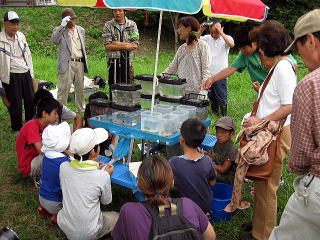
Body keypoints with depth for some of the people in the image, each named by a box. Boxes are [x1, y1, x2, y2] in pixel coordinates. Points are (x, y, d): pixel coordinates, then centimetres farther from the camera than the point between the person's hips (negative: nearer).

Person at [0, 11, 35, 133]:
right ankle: (17, 128, 22)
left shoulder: (21, 36, 9)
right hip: (11, 76, -5)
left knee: (31, 100, 11)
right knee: (15, 104, 4)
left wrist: (31, 74, 15)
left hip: (26, 74, 5)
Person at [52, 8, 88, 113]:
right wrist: (62, 25, -23)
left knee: (80, 89, 13)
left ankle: (81, 110, 25)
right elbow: (54, 40, -20)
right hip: (67, 63, -5)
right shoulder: (59, 30, 2)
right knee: (63, 89, -4)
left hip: (80, 63, 5)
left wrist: (85, 62, 18)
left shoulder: (80, 30, 17)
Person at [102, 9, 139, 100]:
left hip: (128, 61, 1)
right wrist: (126, 46, -11)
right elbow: (107, 46, -8)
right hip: (113, 61, -1)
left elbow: (135, 45, -3)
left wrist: (118, 44, -11)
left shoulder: (132, 25, 7)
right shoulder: (108, 26, 3)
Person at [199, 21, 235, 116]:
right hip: (208, 72, 4)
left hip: (220, 73, -4)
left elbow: (231, 44, -21)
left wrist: (221, 33, -21)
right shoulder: (207, 38, 9)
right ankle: (214, 112, 30)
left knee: (222, 96, -1)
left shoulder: (226, 38, 0)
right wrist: (201, 31, -8)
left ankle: (223, 116, 8)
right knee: (211, 95, 15)